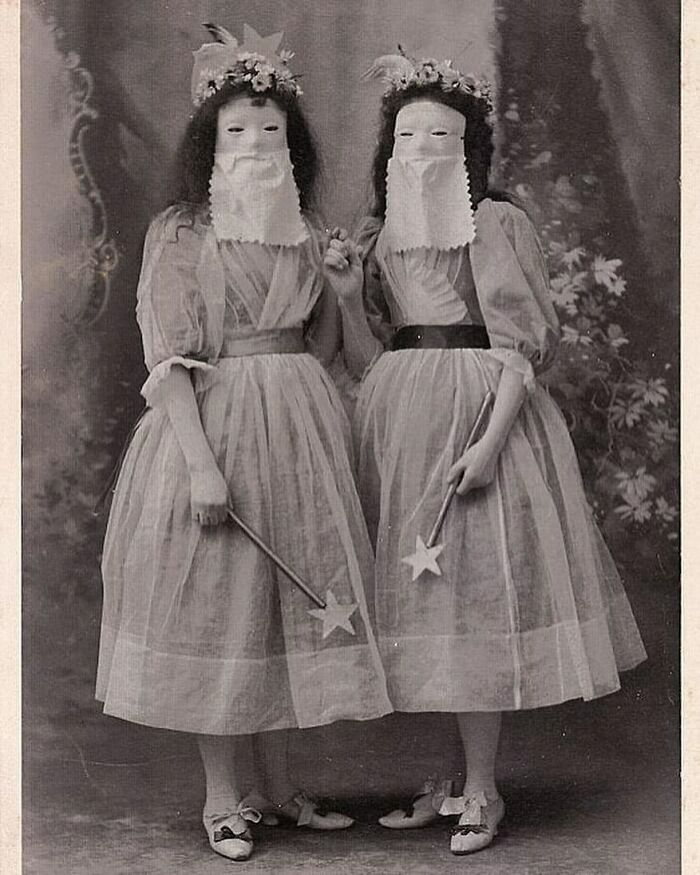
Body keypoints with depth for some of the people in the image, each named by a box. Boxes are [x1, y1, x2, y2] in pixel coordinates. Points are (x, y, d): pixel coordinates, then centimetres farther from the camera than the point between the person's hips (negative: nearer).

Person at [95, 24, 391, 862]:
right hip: (211, 421, -5)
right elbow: (167, 358, -13)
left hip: (300, 424, 5)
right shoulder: (178, 231, -6)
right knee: (214, 603, 2)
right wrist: (201, 461, -21)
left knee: (290, 598, 11)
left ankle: (278, 784, 25)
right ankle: (224, 798, 15)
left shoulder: (306, 233, 9)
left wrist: (303, 391, 6)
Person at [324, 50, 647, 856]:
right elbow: (367, 363, 12)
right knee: (417, 594, 7)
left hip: (479, 413, -5)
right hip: (399, 425, 6)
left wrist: (492, 439, -19)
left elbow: (525, 343, -9)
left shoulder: (497, 223, -2)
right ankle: (453, 776, 19)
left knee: (474, 591, -6)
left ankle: (481, 790, 5)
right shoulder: (376, 238, 13)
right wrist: (349, 296, -4)